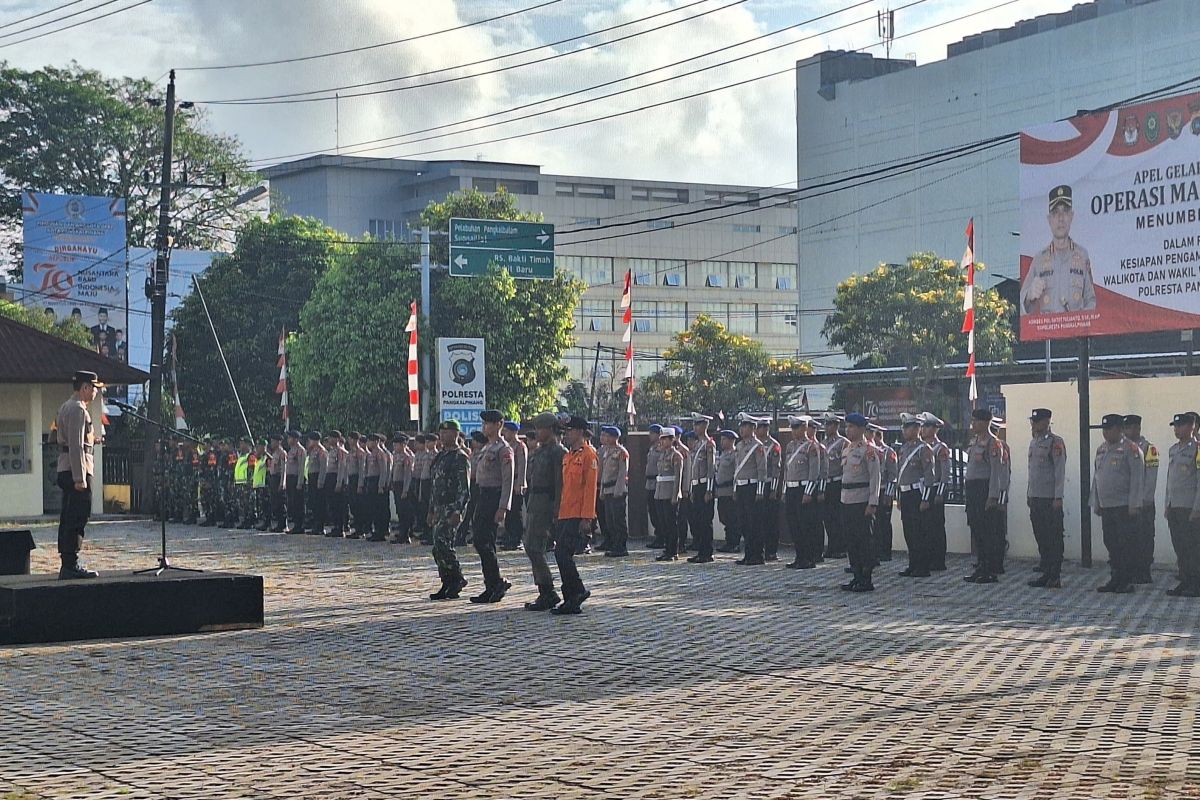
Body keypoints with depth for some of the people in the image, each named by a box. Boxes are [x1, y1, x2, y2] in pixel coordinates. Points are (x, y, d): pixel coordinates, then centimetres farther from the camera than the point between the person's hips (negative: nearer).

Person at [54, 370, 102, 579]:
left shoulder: (66, 407, 19)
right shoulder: (77, 409, -13)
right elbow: (76, 446, -20)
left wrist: (91, 440, 18)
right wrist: (80, 478, -22)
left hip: (65, 470, 11)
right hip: (76, 470, -11)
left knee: (68, 518, 12)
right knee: (77, 519, -10)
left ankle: (68, 564, 16)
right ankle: (70, 566, -11)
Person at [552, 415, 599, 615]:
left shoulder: (588, 454, -9)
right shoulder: (568, 456, 18)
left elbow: (590, 487, -14)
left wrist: (586, 518, -19)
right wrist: (557, 513, 18)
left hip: (577, 516, -9)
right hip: (564, 515, 9)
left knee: (563, 554, -15)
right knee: (562, 556, 6)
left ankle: (578, 591, -3)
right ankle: (571, 602, 10)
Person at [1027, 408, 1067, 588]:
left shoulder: (1056, 442, -10)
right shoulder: (1034, 442, 15)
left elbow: (1060, 471, -13)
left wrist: (1058, 497, -17)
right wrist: (1028, 495, 19)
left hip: (1050, 499, -8)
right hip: (1035, 498, 8)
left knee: (1054, 538, -3)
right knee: (1041, 538, 11)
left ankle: (1055, 577, 1)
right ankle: (1046, 574, 17)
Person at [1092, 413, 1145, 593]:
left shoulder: (1130, 449, -8)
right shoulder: (1101, 449, 14)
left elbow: (1137, 478, -11)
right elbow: (1096, 477, 19)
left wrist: (1134, 505, -15)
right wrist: (1095, 504, 16)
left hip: (1125, 507, -7)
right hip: (1106, 507, 7)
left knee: (1127, 545, -3)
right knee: (1111, 545, 10)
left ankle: (1128, 581, 3)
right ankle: (1116, 580, 17)